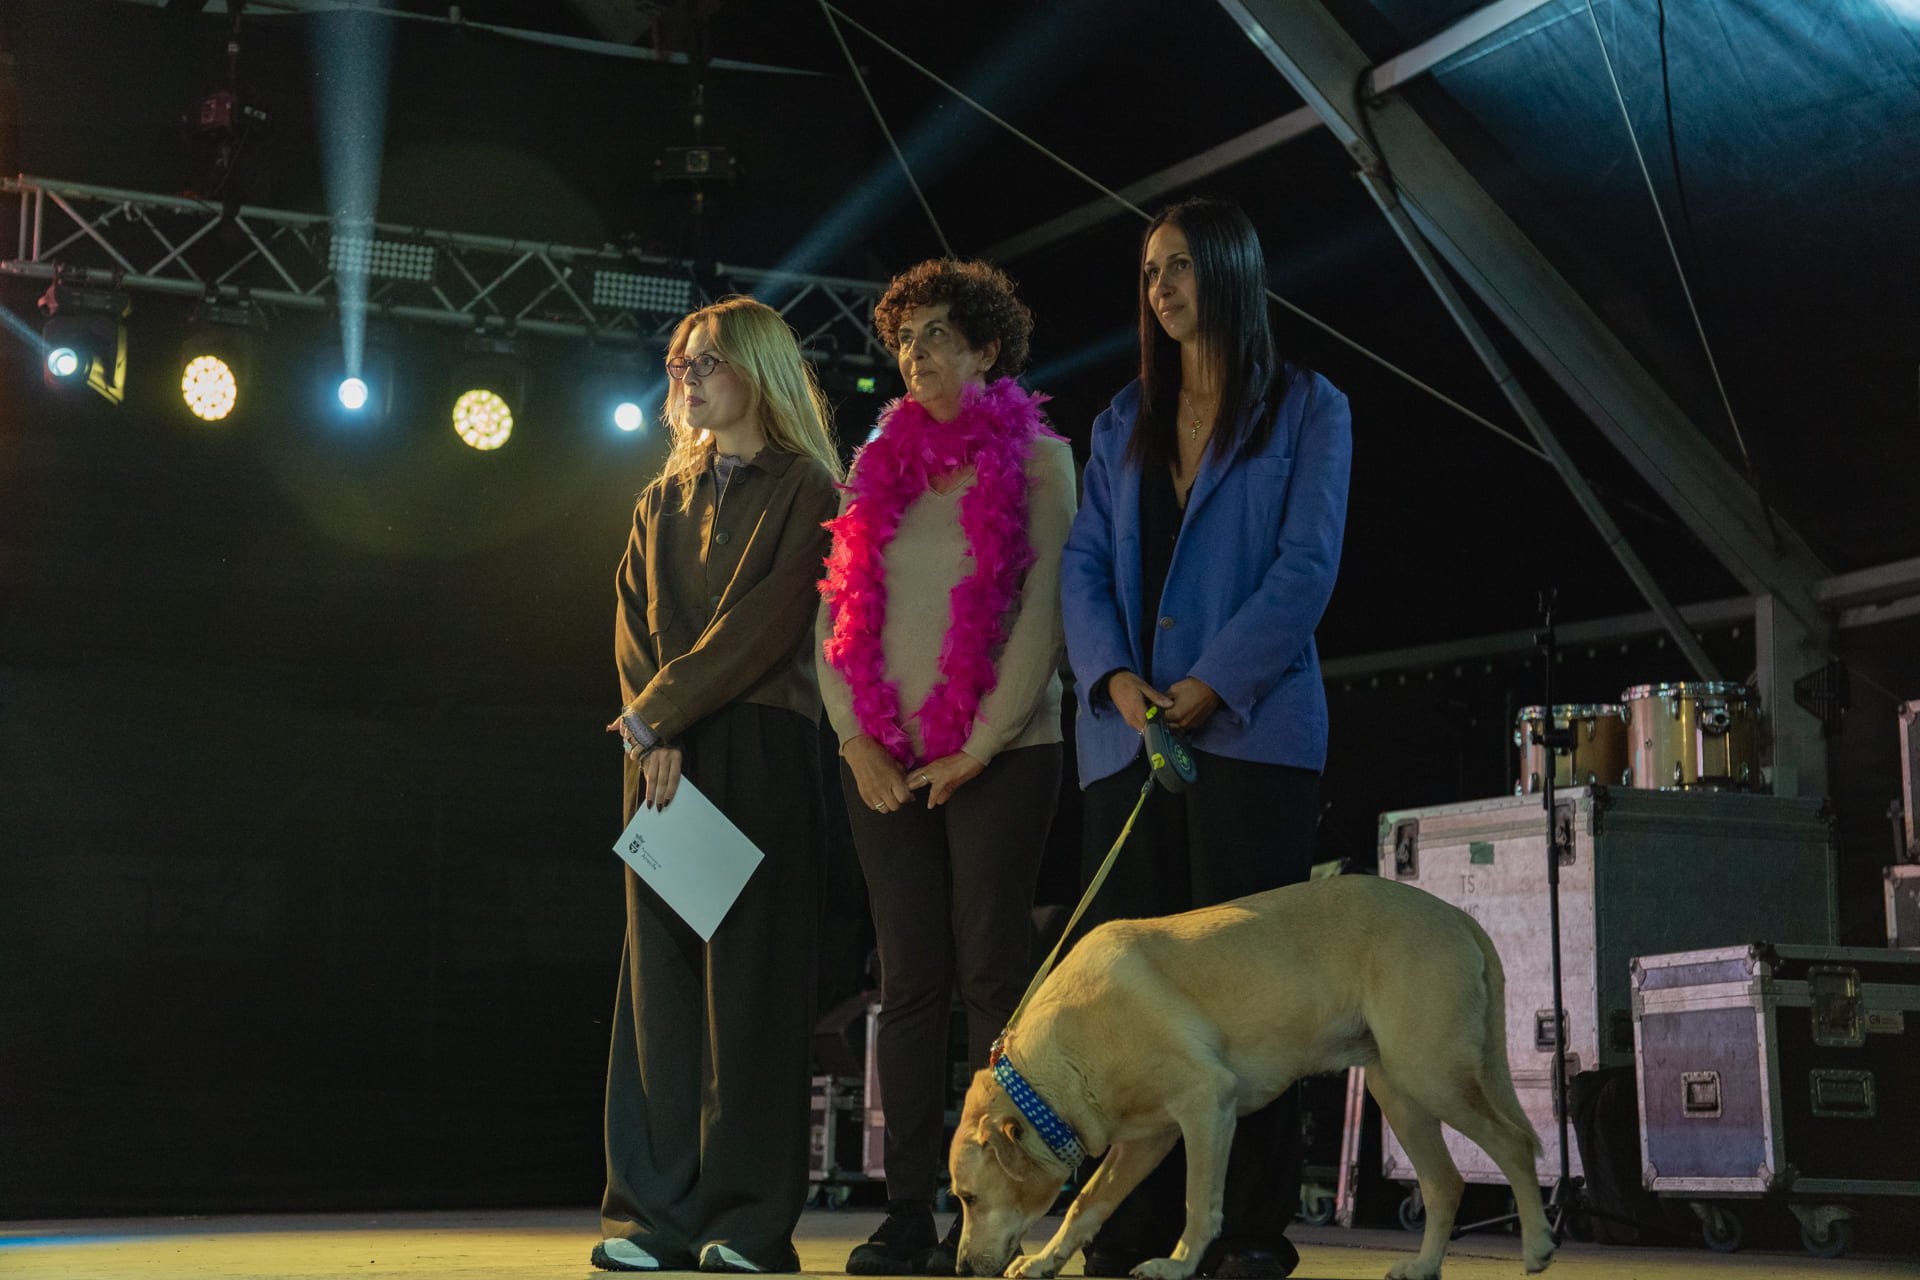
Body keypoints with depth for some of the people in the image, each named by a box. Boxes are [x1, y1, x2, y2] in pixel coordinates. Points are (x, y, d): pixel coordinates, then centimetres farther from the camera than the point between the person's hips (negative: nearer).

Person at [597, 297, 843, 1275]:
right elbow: (633, 620, 12)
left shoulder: (802, 489, 3)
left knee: (748, 968, -7)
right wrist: (652, 736, -4)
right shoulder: (662, 500, 20)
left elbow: (765, 620, -8)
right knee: (659, 967, 1)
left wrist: (659, 711, -9)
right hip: (662, 750, 5)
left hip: (761, 746, -5)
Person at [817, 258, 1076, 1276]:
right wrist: (856, 735, -2)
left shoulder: (1036, 459, 2)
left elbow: (1043, 612, -5)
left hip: (999, 752, -4)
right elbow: (839, 609, 11)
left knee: (991, 975, -4)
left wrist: (977, 748, -10)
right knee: (910, 982, 2)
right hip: (886, 759, 4)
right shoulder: (882, 465, 15)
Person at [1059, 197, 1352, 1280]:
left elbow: (1306, 568, -5)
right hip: (1129, 734, 4)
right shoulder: (1124, 423, 18)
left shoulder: (1307, 409, 5)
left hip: (1250, 730, -4)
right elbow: (1085, 563, 10)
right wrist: (1114, 677, -8)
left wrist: (1212, 684, -14)